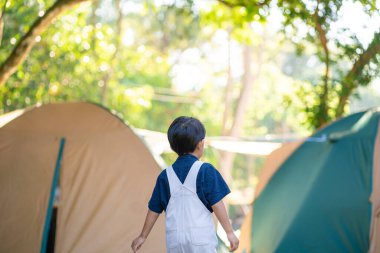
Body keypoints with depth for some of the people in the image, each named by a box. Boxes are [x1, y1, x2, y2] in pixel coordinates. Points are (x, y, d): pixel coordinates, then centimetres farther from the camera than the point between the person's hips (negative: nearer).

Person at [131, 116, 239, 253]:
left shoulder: (165, 176, 8)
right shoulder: (205, 171, -4)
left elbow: (154, 210, 13)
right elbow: (216, 204, -7)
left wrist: (143, 236, 24)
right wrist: (229, 232, 0)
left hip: (174, 242, 4)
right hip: (202, 238, -3)